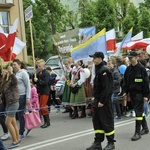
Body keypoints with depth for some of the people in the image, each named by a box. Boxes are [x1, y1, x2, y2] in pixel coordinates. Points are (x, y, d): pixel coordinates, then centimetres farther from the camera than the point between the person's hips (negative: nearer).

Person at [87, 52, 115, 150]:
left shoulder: (104, 70, -16)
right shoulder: (98, 69, 14)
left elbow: (106, 88, -21)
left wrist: (102, 101, -21)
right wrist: (96, 98, 16)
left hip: (104, 101, -10)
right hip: (97, 99, 10)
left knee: (107, 121, -1)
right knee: (97, 120, 11)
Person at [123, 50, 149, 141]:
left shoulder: (141, 69, -10)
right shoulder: (128, 69, 8)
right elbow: (125, 81, 16)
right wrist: (126, 91, 9)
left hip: (139, 93, -6)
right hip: (132, 93, 7)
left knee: (138, 112, -7)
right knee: (140, 111, 16)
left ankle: (137, 133, -4)